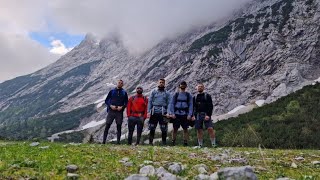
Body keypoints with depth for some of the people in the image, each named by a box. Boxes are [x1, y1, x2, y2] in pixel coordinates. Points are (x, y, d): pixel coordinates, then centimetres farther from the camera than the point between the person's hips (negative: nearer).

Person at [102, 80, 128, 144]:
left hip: (119, 112, 1)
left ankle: (118, 141, 8)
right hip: (111, 111, 0)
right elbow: (106, 100, 9)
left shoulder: (124, 93, 10)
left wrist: (122, 107, -7)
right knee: (107, 126, -3)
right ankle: (104, 141, 0)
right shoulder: (112, 91, 8)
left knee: (119, 127, 2)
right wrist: (111, 106, -8)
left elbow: (126, 103, 11)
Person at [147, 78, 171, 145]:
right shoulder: (153, 92, 11)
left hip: (163, 113, 0)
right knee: (152, 128, 2)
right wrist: (148, 111, -3)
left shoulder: (167, 93, 10)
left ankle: (164, 142, 12)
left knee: (164, 129, 1)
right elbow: (150, 102, 7)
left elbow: (169, 104, 5)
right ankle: (150, 142, 10)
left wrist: (168, 113, -8)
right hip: (154, 112, 0)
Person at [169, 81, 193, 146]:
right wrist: (172, 113, -4)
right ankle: (173, 141, 10)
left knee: (185, 129, 1)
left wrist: (189, 114, -5)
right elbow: (172, 104, 6)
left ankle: (185, 142, 7)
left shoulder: (188, 95, 9)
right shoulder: (176, 94, 9)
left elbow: (191, 105, 6)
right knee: (175, 128, 2)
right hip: (176, 114, 0)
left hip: (185, 115, 0)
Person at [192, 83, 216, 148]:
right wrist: (193, 115, 1)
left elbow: (210, 106, -1)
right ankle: (200, 145, 12)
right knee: (199, 130, 4)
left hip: (206, 115, -2)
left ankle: (213, 144, -6)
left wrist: (208, 115, -12)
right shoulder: (195, 97, 14)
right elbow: (193, 107, 14)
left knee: (210, 128, -13)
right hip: (198, 115, 3)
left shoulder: (207, 96, 6)